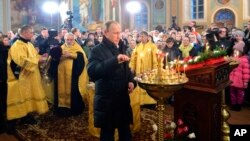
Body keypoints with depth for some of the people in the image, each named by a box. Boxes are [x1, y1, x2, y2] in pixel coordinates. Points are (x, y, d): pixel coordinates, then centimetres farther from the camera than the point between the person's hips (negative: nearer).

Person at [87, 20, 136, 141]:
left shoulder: (121, 48, 11)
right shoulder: (97, 50, -12)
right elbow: (92, 72, -29)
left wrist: (131, 81, 1)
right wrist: (115, 60, -36)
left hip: (123, 98, 7)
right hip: (107, 100, -6)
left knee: (125, 131, 19)